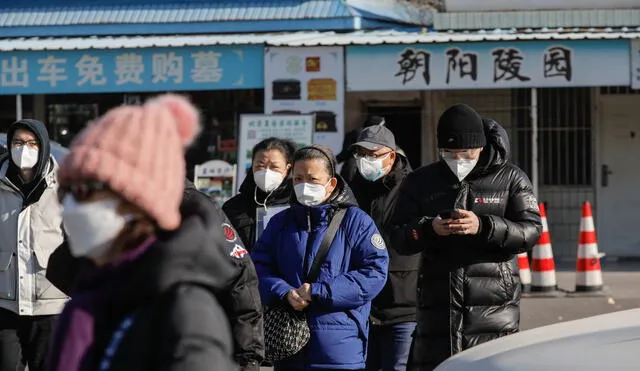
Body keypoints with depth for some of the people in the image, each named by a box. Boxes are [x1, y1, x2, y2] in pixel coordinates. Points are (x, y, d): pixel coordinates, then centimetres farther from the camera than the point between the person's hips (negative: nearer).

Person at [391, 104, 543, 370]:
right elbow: (400, 239, 6)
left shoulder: (511, 179, 5)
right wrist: (429, 228, -16)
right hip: (437, 306, 2)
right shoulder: (420, 182, 11)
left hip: (493, 306, -2)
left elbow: (531, 230, -5)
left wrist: (483, 227, -20)